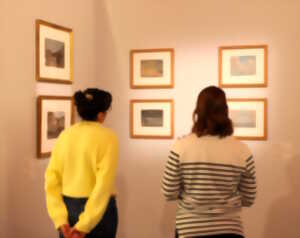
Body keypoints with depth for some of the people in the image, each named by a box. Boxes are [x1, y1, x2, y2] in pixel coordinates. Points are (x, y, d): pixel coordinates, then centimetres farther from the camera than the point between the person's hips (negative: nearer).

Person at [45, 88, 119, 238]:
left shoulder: (64, 135, 1)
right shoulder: (107, 137, -13)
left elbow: (52, 180, -3)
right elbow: (104, 185, -22)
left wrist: (60, 219, -5)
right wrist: (85, 224, -18)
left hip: (67, 208, 5)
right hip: (98, 209, -4)